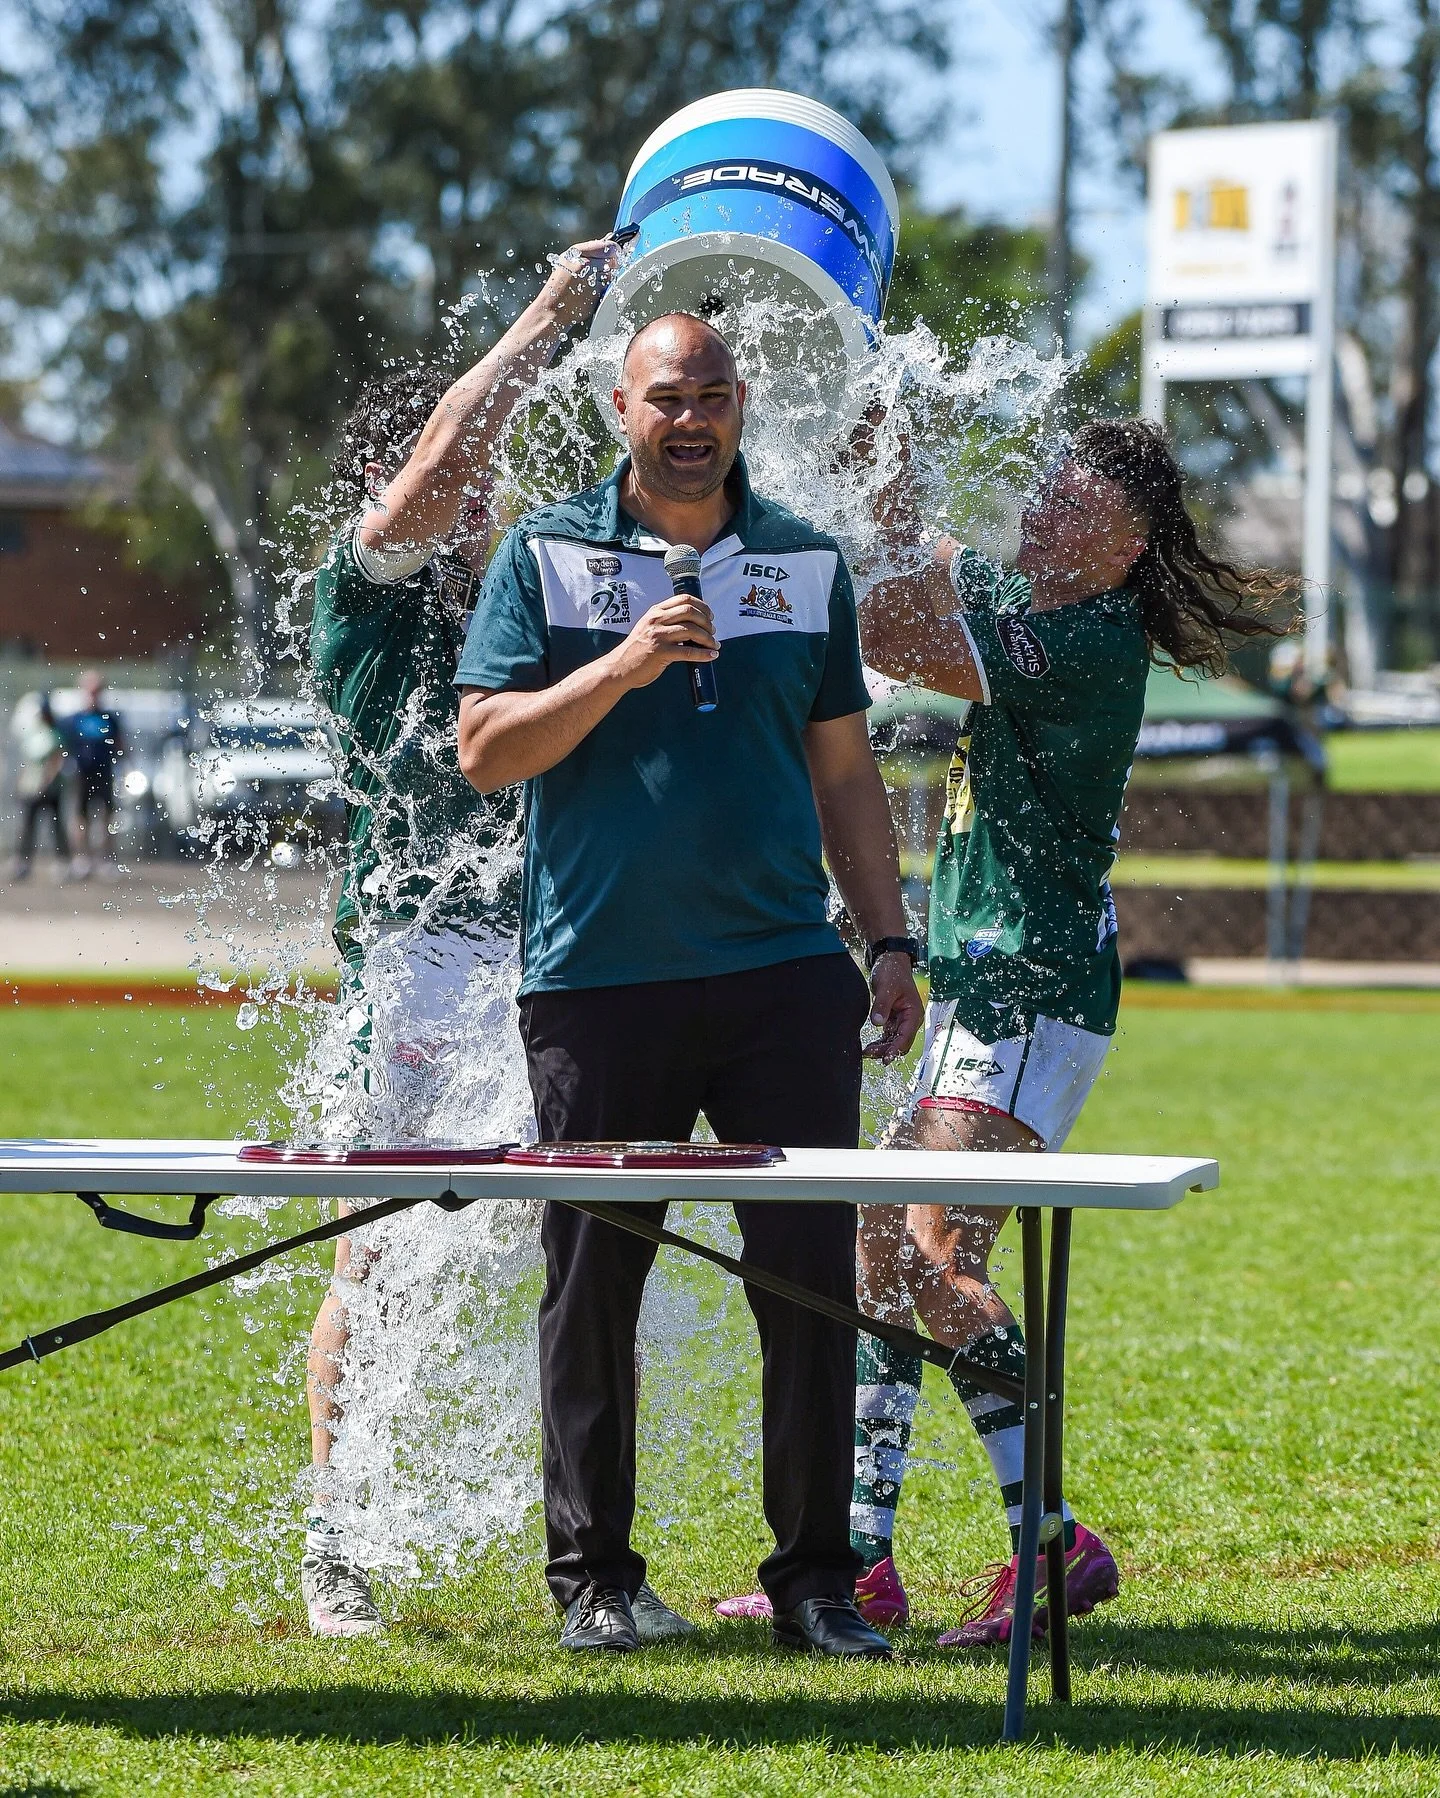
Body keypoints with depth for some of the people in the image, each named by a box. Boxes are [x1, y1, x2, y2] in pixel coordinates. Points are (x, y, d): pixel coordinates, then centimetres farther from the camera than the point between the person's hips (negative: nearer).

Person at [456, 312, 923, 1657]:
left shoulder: (806, 564, 12)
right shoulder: (547, 555, 4)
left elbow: (844, 772, 16)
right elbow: (484, 748, -3)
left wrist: (888, 943, 10)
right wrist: (624, 665, -16)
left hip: (783, 974, 2)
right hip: (596, 976, -2)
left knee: (813, 1273, -2)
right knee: (592, 1284, 2)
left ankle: (813, 1578, 6)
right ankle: (592, 1575, 13)